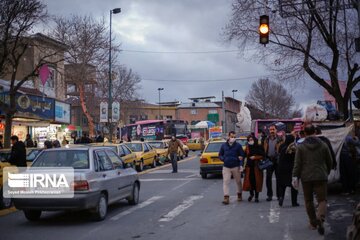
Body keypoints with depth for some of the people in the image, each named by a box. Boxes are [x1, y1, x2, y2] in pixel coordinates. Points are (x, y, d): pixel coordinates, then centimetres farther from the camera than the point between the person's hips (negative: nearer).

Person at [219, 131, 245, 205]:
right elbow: (220, 155, 13)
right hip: (226, 167, 1)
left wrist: (241, 165, -12)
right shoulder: (224, 146, 6)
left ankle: (239, 194, 31)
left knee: (238, 181, 12)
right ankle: (226, 197, -7)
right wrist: (224, 159, -7)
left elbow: (242, 156, -2)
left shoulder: (238, 145, 0)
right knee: (225, 182, -7)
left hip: (236, 167, -1)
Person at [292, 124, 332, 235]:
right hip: (321, 177, 0)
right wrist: (327, 172, 25)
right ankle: (320, 218, -25)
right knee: (322, 200, 1)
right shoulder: (323, 145, 3)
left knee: (308, 200, 14)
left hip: (306, 177, 0)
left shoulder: (300, 147, -2)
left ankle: (313, 223, 21)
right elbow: (329, 162, 10)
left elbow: (297, 164, -7)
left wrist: (295, 177, -6)